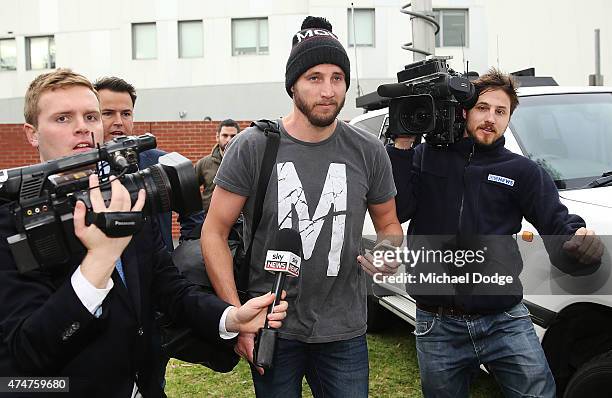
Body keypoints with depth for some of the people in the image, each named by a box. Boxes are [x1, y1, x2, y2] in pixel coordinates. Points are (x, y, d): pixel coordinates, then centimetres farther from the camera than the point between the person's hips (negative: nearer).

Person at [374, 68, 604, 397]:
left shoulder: (521, 171, 7)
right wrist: (402, 145, -11)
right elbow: (396, 211, -7)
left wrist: (579, 238, -24)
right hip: (437, 327, 0)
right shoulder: (426, 157, 4)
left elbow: (556, 221, -1)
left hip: (505, 321, 0)